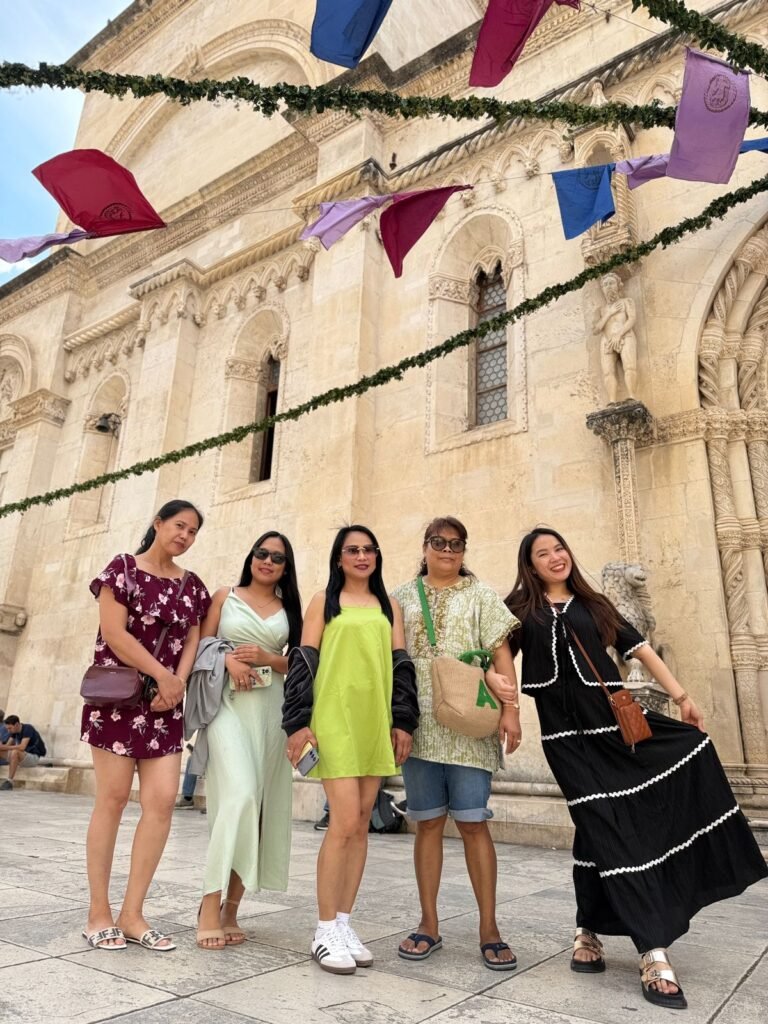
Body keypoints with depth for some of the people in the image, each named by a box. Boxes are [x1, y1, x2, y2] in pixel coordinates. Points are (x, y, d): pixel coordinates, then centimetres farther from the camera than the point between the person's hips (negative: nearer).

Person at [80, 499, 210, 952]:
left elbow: (193, 640, 8)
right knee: (113, 797, -1)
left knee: (162, 800, -3)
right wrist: (161, 674, -13)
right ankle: (99, 912, 13)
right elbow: (114, 633, -10)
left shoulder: (193, 586, 12)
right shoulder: (123, 568, -1)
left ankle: (132, 913, 8)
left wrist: (177, 683, -10)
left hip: (165, 705, 4)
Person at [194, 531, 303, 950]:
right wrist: (227, 659, -13)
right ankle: (211, 902, -8)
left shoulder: (288, 609, 12)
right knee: (240, 795, -20)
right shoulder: (225, 596, 9)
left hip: (271, 708, 3)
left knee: (260, 803, 3)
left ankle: (231, 906, 15)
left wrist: (266, 658, -8)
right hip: (228, 703, -3)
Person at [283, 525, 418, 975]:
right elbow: (303, 661, 0)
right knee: (345, 821, -9)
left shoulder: (388, 605, 15)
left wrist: (403, 722, 4)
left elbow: (401, 665, 12)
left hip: (376, 722, 4)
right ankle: (325, 930, 7)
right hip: (335, 719, -4)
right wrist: (299, 722, -8)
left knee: (361, 825, 7)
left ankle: (343, 922, 21)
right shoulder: (324, 600, 5)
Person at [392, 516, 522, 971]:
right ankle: (430, 924, 20)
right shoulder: (403, 597, 12)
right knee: (428, 823, 7)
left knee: (473, 822, 0)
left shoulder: (481, 594, 8)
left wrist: (510, 708, -9)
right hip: (419, 725, 2)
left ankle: (489, 928, 14)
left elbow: (501, 654, 1)